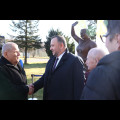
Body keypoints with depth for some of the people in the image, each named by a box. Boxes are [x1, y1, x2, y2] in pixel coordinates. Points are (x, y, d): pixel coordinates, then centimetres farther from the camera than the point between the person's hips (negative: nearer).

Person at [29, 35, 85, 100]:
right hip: (49, 97, 7)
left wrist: (77, 98, -16)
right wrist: (34, 86, -1)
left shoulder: (75, 60, -13)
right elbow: (45, 77, 11)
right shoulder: (51, 60, 10)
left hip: (65, 97, -6)